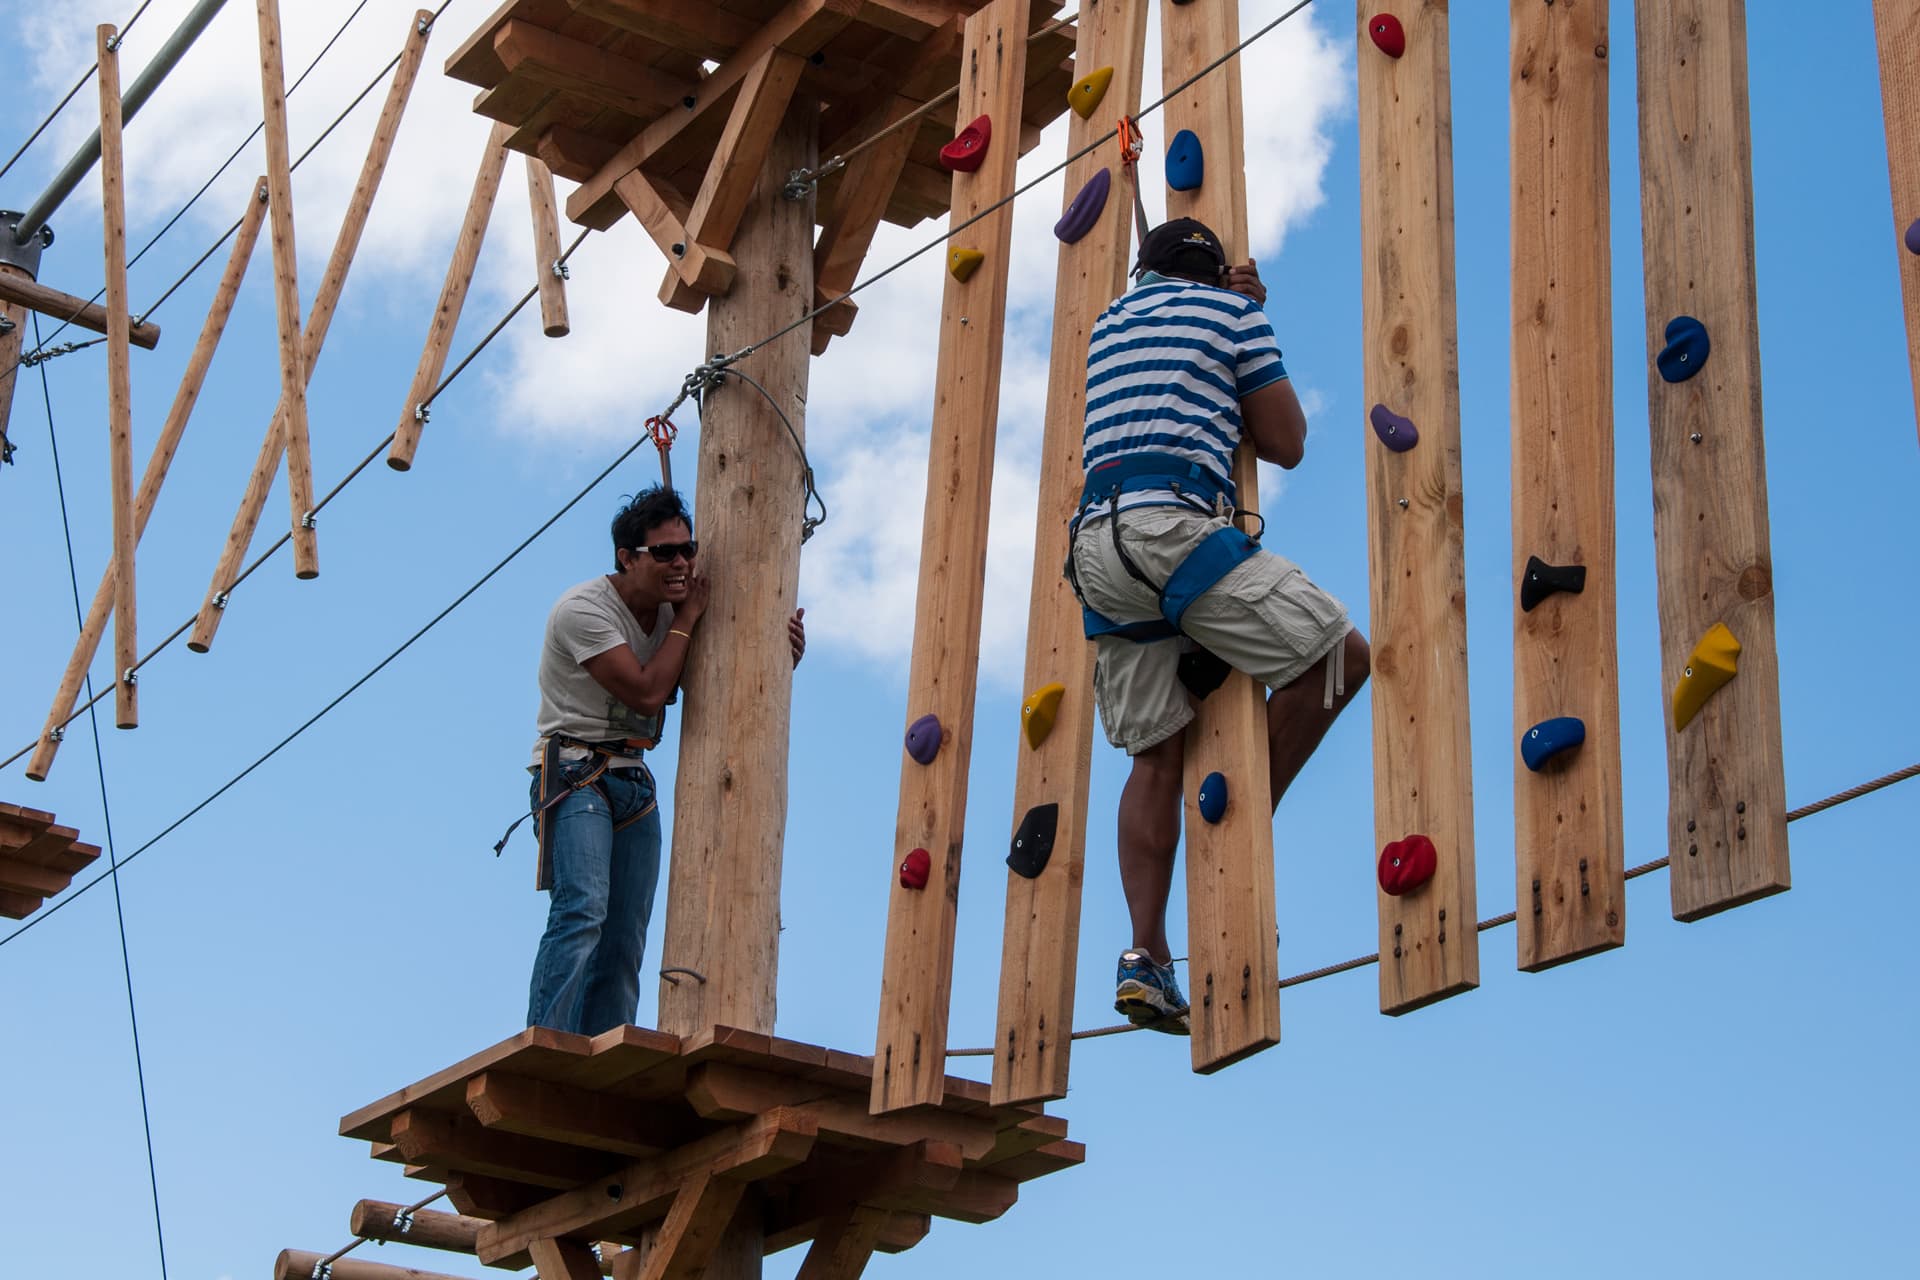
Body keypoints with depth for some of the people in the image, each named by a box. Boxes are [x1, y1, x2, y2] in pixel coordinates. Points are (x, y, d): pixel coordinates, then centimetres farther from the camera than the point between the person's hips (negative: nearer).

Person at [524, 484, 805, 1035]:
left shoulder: (672, 609, 9)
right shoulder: (584, 609, -14)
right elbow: (647, 694, -20)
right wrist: (686, 619, -11)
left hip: (635, 782, 7)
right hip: (575, 772, -7)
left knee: (625, 943, 1)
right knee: (582, 910, -25)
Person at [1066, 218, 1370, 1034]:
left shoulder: (1108, 325, 29)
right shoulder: (1231, 308, 11)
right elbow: (1286, 444, 12)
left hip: (1095, 542, 7)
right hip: (1171, 525, -7)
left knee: (1155, 753, 5)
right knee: (1340, 655, 0)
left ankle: (1145, 957, -4)